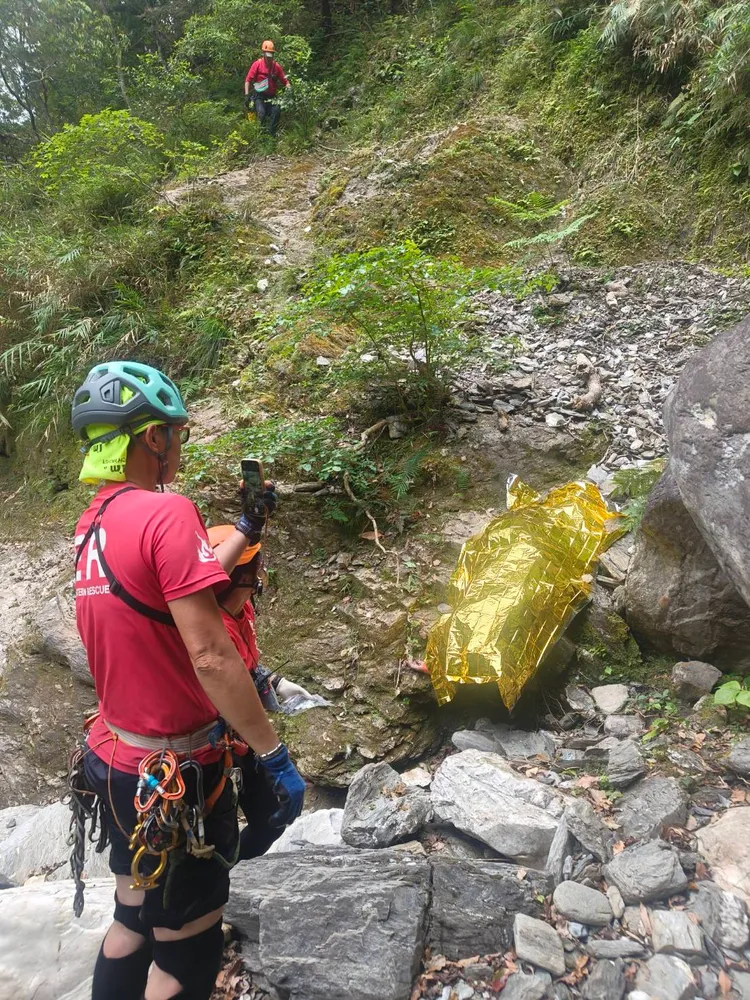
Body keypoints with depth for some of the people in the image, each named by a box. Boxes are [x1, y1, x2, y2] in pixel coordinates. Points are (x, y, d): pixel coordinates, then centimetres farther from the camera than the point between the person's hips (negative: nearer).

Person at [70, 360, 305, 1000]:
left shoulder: (93, 523, 4)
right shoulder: (166, 512, -22)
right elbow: (209, 655, -25)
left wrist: (246, 531, 21)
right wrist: (275, 755, -17)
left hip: (117, 762, 8)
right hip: (178, 776, -8)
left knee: (135, 922, 26)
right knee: (188, 948, 11)